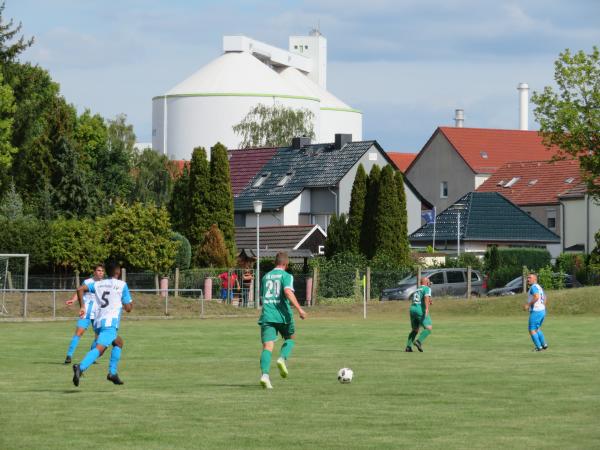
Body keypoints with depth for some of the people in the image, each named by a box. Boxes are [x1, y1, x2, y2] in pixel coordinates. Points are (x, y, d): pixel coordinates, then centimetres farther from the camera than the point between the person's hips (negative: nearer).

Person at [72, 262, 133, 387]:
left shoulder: (98, 284, 20)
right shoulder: (122, 285, 6)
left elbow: (80, 289, 6)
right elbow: (128, 308, 5)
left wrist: (82, 307, 10)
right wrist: (131, 304, 28)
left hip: (98, 321, 7)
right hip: (110, 322, -7)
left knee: (119, 342, 28)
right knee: (99, 348, -22)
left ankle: (113, 373, 19)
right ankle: (81, 367, -45)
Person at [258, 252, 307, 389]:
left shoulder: (266, 277, 16)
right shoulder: (286, 276, -1)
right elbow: (288, 292, -19)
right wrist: (299, 309, -22)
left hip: (267, 315, 3)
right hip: (282, 315, -3)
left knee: (267, 346, -6)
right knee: (290, 338, 23)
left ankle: (264, 375, -26)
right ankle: (283, 358, -4)